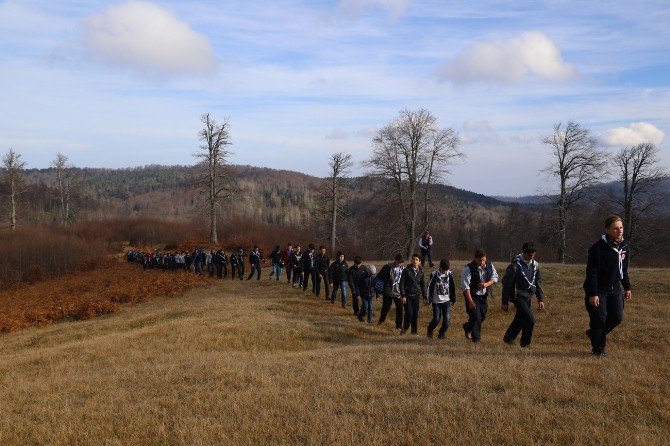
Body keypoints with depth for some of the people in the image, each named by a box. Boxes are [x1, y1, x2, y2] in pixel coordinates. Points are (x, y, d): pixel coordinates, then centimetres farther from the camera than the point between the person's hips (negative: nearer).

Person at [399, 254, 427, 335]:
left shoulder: (421, 272, 7)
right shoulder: (406, 270, -6)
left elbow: (423, 284, 15)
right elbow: (401, 283, -6)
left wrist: (424, 296, 11)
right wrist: (403, 296, -11)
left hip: (416, 295, 4)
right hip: (407, 295, -4)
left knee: (416, 314, 5)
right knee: (409, 313, -8)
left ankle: (415, 331, 16)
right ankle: (404, 329, 9)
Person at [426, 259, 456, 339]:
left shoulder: (449, 274, 1)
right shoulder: (435, 275, -10)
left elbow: (452, 287, 11)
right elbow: (430, 287, -6)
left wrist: (453, 299, 15)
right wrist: (429, 299, -9)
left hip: (447, 300, 3)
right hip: (436, 301, -3)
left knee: (447, 319, -6)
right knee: (436, 319, -2)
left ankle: (441, 333, 15)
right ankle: (430, 330, 27)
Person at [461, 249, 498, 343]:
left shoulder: (490, 265, -2)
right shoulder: (468, 268, -19)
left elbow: (495, 277, 6)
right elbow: (465, 285, -20)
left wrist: (487, 284, -16)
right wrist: (470, 301, -24)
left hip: (484, 295, 6)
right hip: (472, 296, -6)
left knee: (482, 316, 15)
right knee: (476, 318, -9)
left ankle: (467, 327, 42)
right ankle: (476, 339, 6)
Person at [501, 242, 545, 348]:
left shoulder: (535, 265, 4)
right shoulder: (515, 266, -16)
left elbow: (538, 283, 13)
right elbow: (506, 284, -12)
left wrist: (541, 299, 8)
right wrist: (505, 302, -10)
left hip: (528, 297, 7)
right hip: (518, 296, -7)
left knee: (520, 319, 16)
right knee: (530, 320, -13)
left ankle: (508, 338, 35)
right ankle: (525, 343, 4)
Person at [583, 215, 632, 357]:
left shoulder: (624, 247, 3)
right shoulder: (598, 248, -19)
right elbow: (592, 273, -19)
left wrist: (627, 288, 14)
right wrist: (592, 294, -21)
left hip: (615, 289, 6)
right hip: (598, 290, -6)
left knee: (617, 317, 3)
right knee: (599, 318, -7)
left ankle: (594, 333, 28)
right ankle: (598, 349, 11)